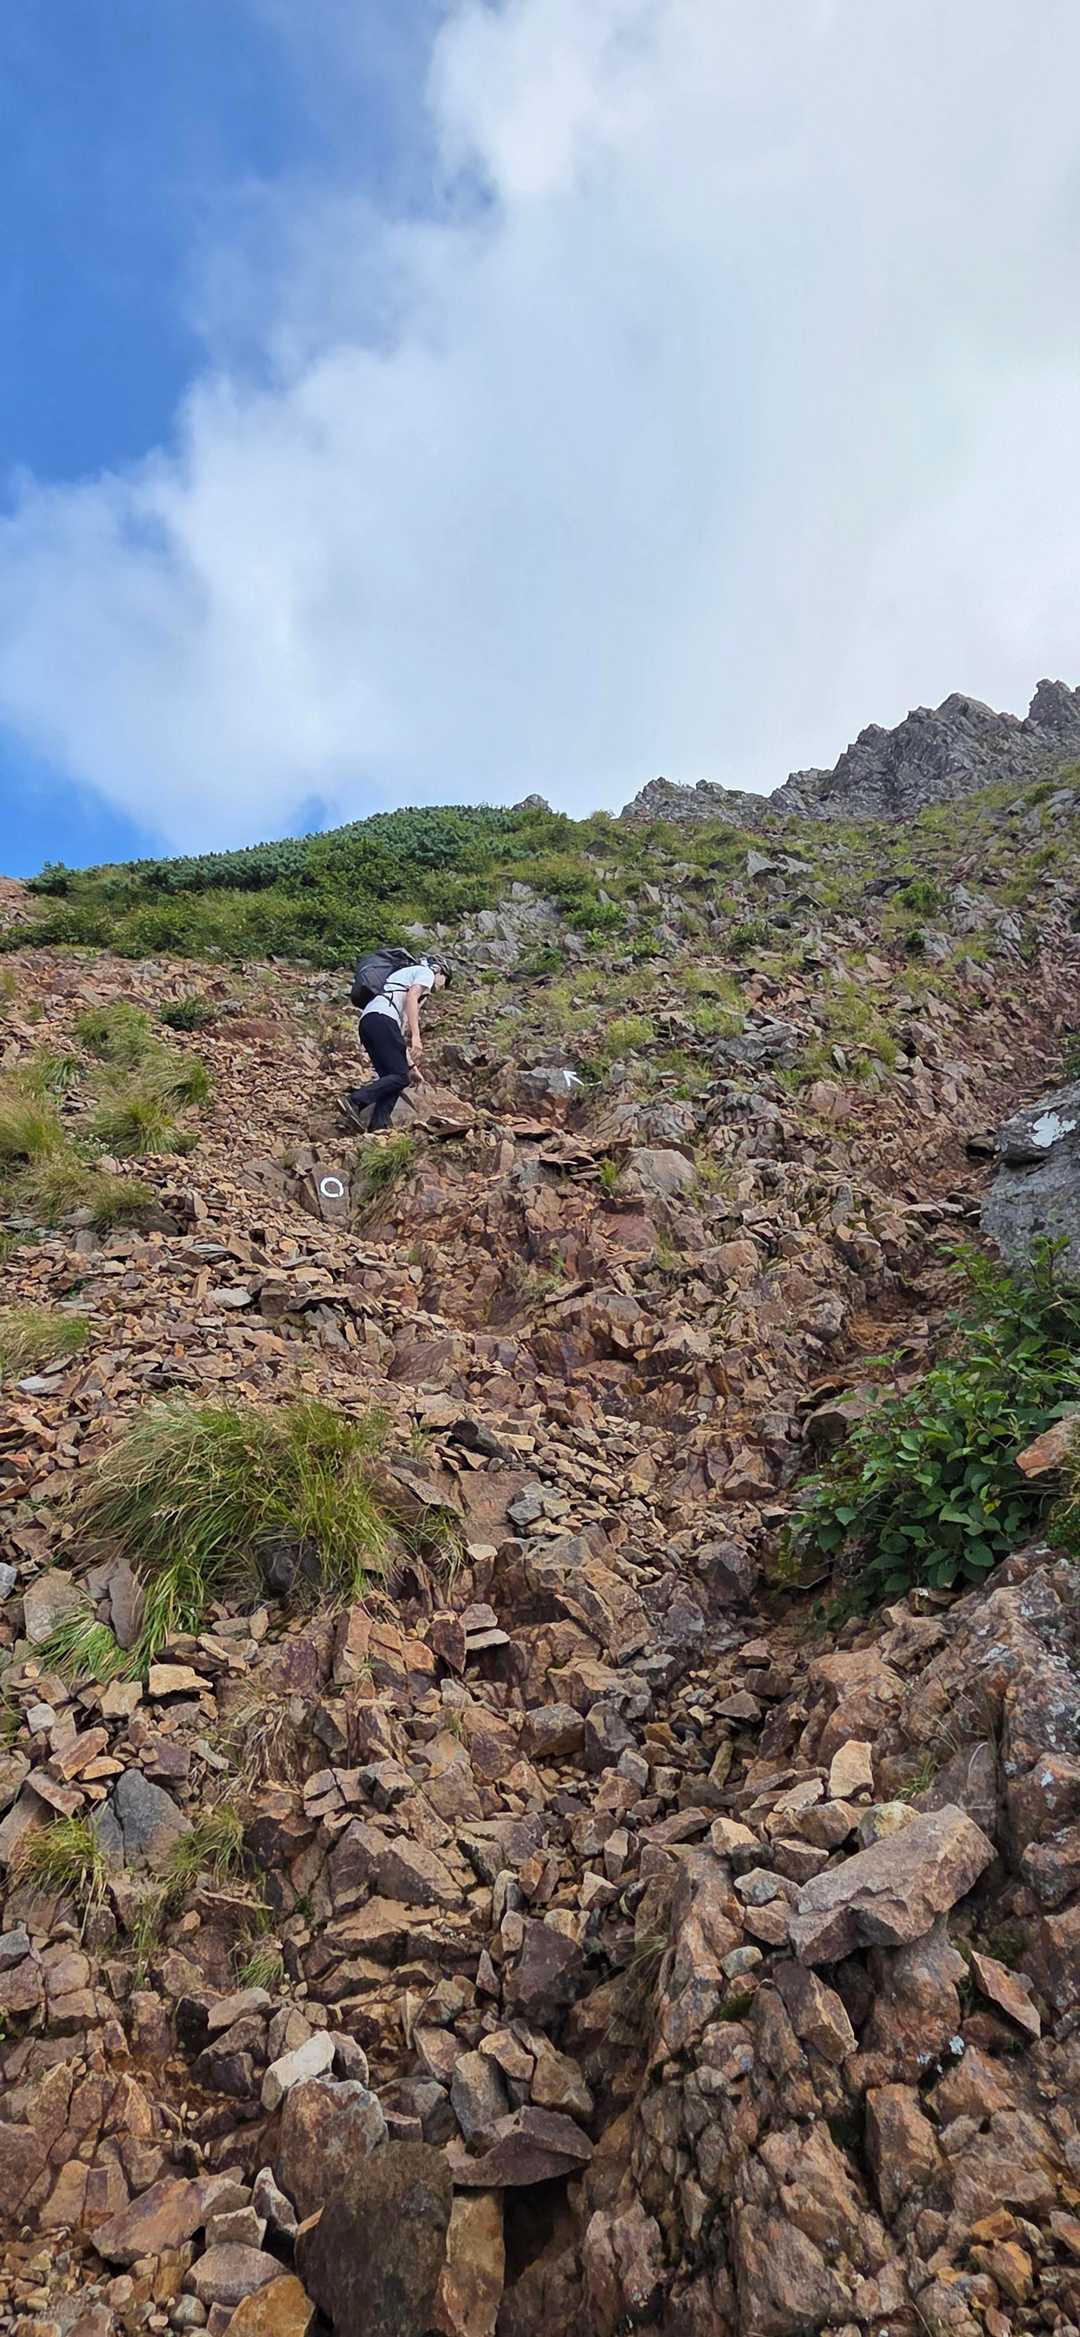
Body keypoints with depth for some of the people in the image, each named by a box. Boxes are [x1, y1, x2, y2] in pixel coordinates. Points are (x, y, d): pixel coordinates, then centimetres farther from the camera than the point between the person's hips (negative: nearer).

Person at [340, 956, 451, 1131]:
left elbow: (400, 1031, 34)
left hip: (366, 1021, 9)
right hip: (382, 1019, -9)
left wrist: (411, 1066, 33)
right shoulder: (426, 972, 14)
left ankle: (378, 1128, -3)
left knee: (389, 1077, 8)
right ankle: (354, 1101, -20)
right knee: (400, 1077, -10)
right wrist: (416, 1036, -18)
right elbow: (411, 997, -9)